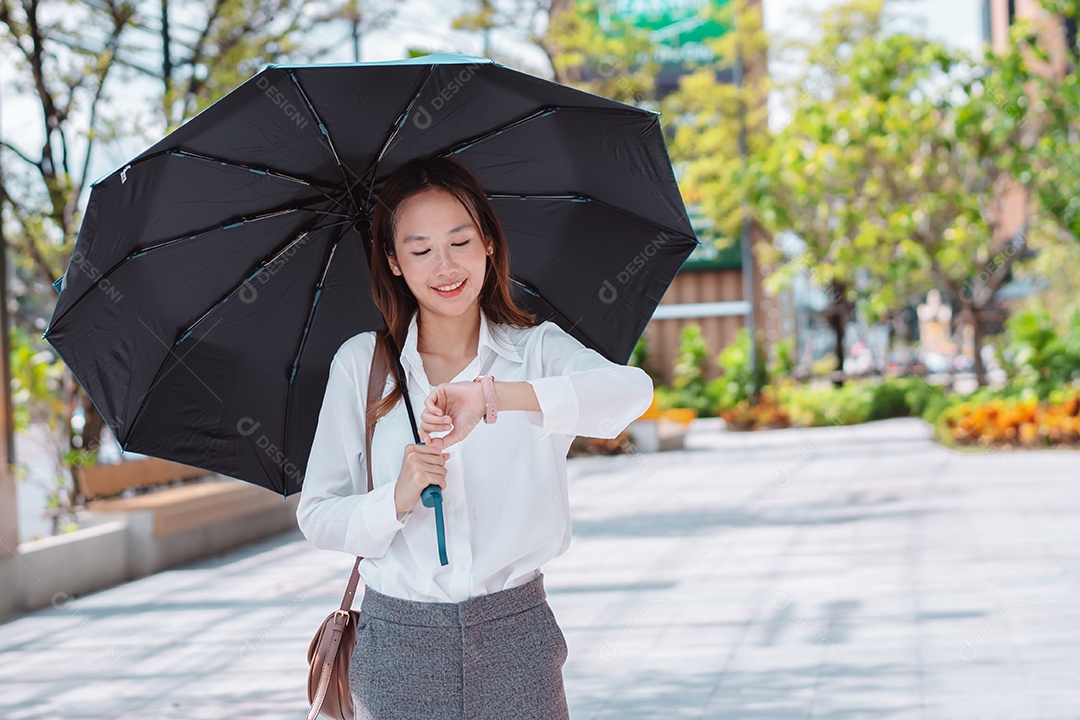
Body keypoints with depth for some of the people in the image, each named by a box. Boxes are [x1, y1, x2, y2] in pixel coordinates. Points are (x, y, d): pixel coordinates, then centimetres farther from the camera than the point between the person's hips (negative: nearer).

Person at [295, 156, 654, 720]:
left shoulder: (537, 349, 0)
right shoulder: (360, 365, 2)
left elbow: (632, 390, -22)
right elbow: (315, 516, 0)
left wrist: (491, 395, -33)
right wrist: (396, 500, -20)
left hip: (515, 638, 0)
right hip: (398, 645, 1)